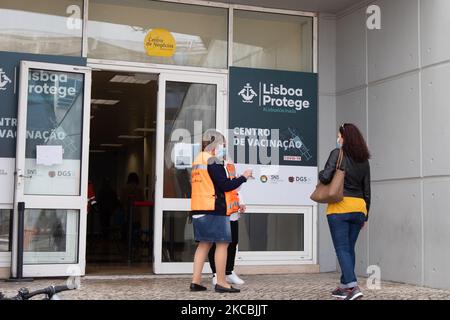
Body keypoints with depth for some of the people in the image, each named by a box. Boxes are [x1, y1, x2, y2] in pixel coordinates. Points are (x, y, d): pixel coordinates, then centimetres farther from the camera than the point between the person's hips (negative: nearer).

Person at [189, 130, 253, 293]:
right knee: (222, 243, -3)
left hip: (198, 210, 9)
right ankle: (221, 282, -2)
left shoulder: (197, 160, 17)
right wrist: (244, 177, -5)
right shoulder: (213, 161, -11)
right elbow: (225, 185, -15)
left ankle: (195, 281, 8)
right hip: (214, 209, -9)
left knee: (204, 244, 11)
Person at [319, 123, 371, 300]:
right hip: (359, 207, 6)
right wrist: (365, 216, 19)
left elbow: (326, 177, -16)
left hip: (340, 207, -6)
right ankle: (344, 287, 21)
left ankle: (353, 287, -15)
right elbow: (367, 190, 14)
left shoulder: (338, 153, -6)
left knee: (342, 248, -4)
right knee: (349, 248, 14)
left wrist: (321, 174, 8)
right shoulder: (364, 160, 12)